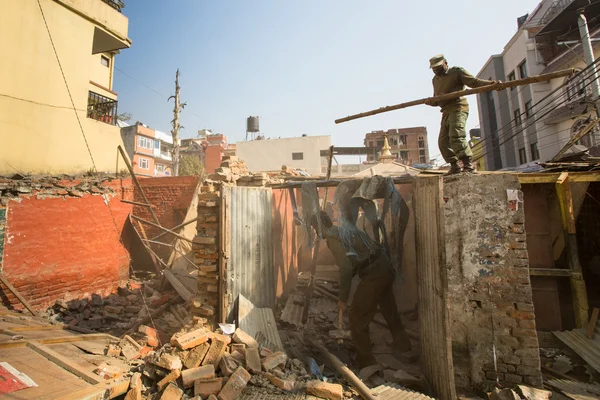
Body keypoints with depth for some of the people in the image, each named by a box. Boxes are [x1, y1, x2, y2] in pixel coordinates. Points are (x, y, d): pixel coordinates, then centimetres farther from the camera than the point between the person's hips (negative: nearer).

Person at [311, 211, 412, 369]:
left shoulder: (332, 238, -11)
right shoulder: (347, 228, 16)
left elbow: (346, 267, -19)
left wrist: (343, 298, -11)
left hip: (372, 275, -10)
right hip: (386, 268, 10)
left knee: (357, 317, 7)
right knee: (390, 310, 27)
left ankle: (367, 363, 20)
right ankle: (404, 348, 48)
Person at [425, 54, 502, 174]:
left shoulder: (457, 71, 4)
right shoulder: (435, 80, 23)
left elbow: (474, 82, -6)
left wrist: (491, 83, -21)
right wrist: (430, 102, 0)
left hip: (458, 109, -7)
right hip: (446, 112, 7)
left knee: (456, 137, -24)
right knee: (443, 141, 0)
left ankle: (468, 165, -19)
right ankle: (455, 167, 9)